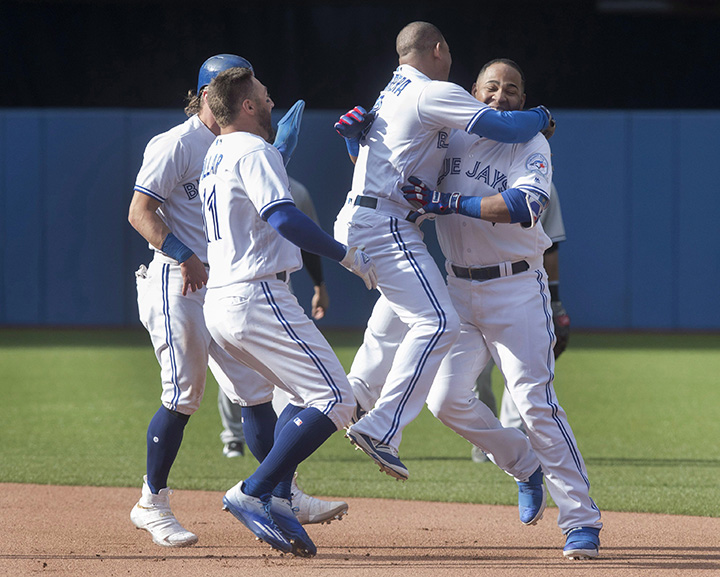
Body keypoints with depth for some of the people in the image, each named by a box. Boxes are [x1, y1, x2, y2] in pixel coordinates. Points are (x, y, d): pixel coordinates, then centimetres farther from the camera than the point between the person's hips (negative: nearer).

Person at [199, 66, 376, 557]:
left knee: (308, 396, 19)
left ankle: (278, 501, 6)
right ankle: (254, 494, -18)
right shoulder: (254, 152, -10)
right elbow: (283, 217, -23)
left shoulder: (216, 155, 19)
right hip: (257, 296, -10)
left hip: (220, 303, 10)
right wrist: (347, 255, -19)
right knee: (334, 399, -12)